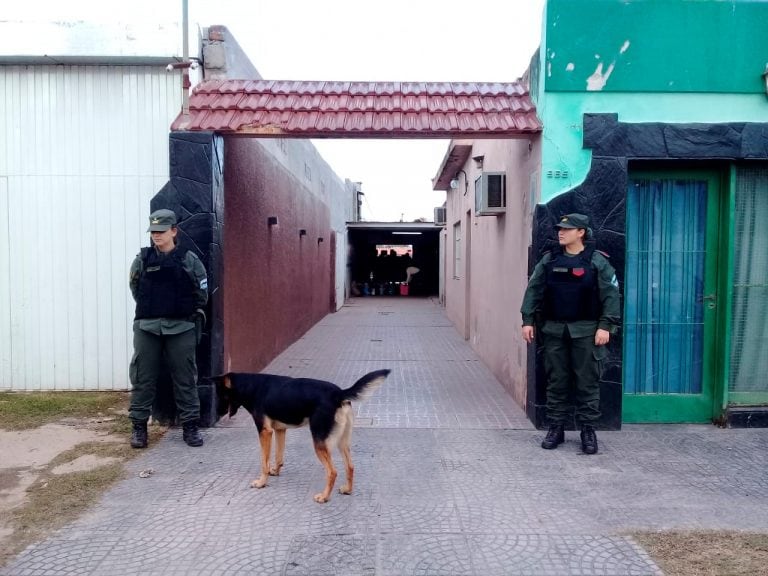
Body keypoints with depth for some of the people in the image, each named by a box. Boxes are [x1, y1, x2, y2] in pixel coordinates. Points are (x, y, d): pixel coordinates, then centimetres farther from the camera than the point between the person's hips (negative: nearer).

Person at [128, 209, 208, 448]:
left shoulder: (189, 260, -1)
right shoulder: (142, 259, 3)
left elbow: (201, 294, 7)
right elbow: (136, 290, 15)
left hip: (181, 328, -1)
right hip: (147, 327, 1)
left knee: (185, 378, 5)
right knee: (142, 378, 5)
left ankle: (190, 426, 15)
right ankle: (139, 426, 17)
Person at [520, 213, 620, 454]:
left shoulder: (597, 261, -4)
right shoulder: (549, 260, 7)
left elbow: (610, 295, -6)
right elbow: (534, 290, 9)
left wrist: (605, 326, -13)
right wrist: (528, 320, 3)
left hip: (585, 331, -3)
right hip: (553, 329, 3)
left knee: (587, 382, 3)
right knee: (556, 381, 8)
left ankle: (588, 430, 14)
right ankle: (556, 428, 18)